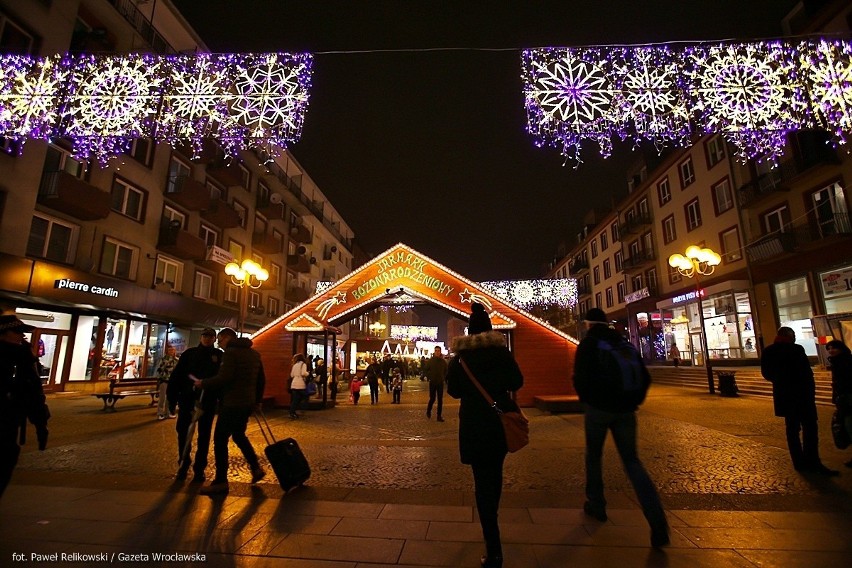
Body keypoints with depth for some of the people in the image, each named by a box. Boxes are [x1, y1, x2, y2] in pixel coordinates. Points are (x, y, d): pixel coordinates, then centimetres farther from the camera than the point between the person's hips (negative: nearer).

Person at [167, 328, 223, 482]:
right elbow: (176, 376, 4)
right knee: (183, 432, 8)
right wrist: (172, 399, -1)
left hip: (208, 402, -2)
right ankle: (183, 464, 28)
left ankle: (199, 469, 17)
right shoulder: (190, 353, 6)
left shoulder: (220, 356, 1)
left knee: (203, 436, 6)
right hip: (187, 399, 2)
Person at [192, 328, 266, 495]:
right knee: (239, 435, 24)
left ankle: (221, 481, 9)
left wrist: (203, 383, -8)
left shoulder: (231, 352, -12)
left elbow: (224, 378, -22)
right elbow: (261, 380, 16)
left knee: (220, 440, 3)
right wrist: (257, 400, 24)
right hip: (247, 403, 9)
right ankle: (256, 468, 23)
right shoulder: (254, 354, 13)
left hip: (232, 403, -9)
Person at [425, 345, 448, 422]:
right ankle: (428, 411, 27)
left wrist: (443, 378, 3)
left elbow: (446, 371, 11)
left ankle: (439, 416, 10)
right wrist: (429, 377, -3)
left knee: (440, 400, 3)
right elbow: (426, 370, 3)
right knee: (432, 398, 1)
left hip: (440, 383, 2)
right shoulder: (430, 361, -4)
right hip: (432, 383, -2)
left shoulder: (443, 361, -1)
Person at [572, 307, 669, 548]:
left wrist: (586, 399, 5)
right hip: (625, 410, 4)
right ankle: (658, 523, -3)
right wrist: (634, 401, 17)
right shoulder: (624, 343, 10)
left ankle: (596, 505, 26)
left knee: (594, 456, 16)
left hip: (598, 408, -4)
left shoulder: (588, 344, -5)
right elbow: (644, 376, 9)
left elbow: (580, 378, -13)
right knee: (632, 461, 10)